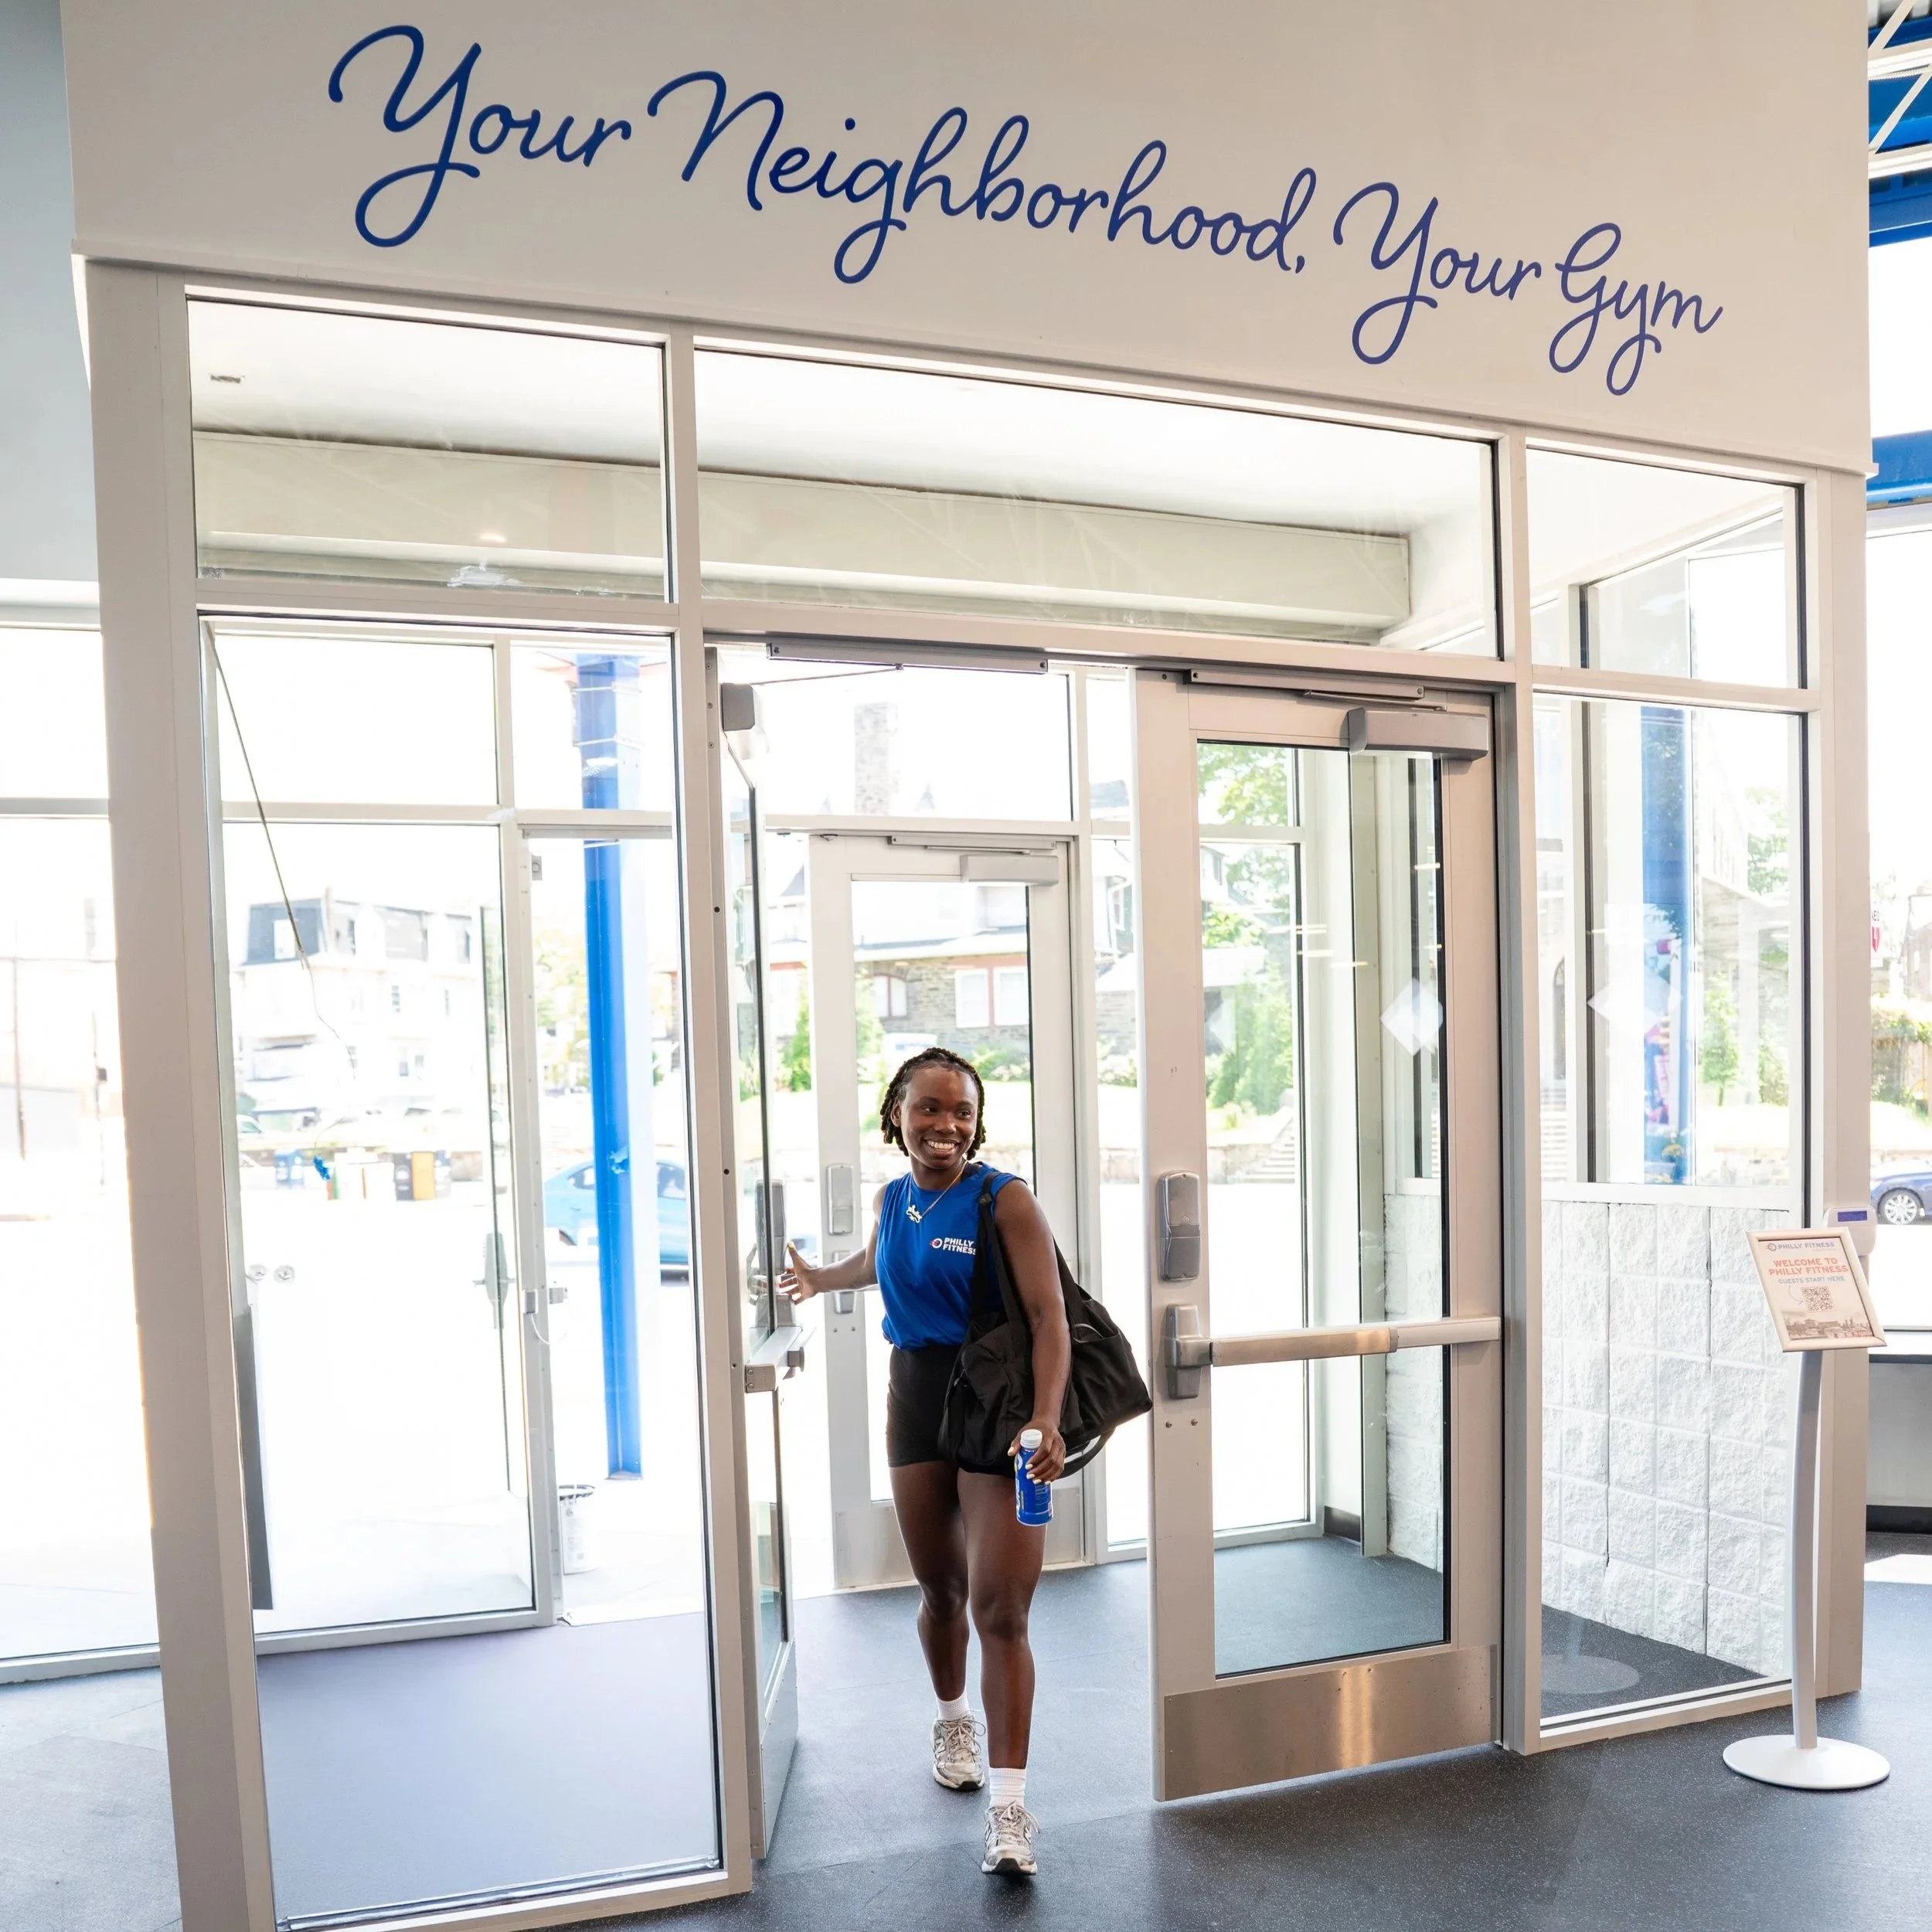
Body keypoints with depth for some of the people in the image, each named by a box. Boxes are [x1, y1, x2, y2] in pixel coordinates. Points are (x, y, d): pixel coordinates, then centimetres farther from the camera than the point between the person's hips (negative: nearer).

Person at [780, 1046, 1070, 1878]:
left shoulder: (1004, 1199, -15)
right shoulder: (891, 1199, 4)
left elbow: (1048, 1314, -22)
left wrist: (1046, 1420, -33)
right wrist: (819, 1278, 44)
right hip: (917, 1394, 5)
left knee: (999, 1608, -6)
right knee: (940, 1589, 18)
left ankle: (1008, 1809, 4)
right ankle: (953, 1722, 45)